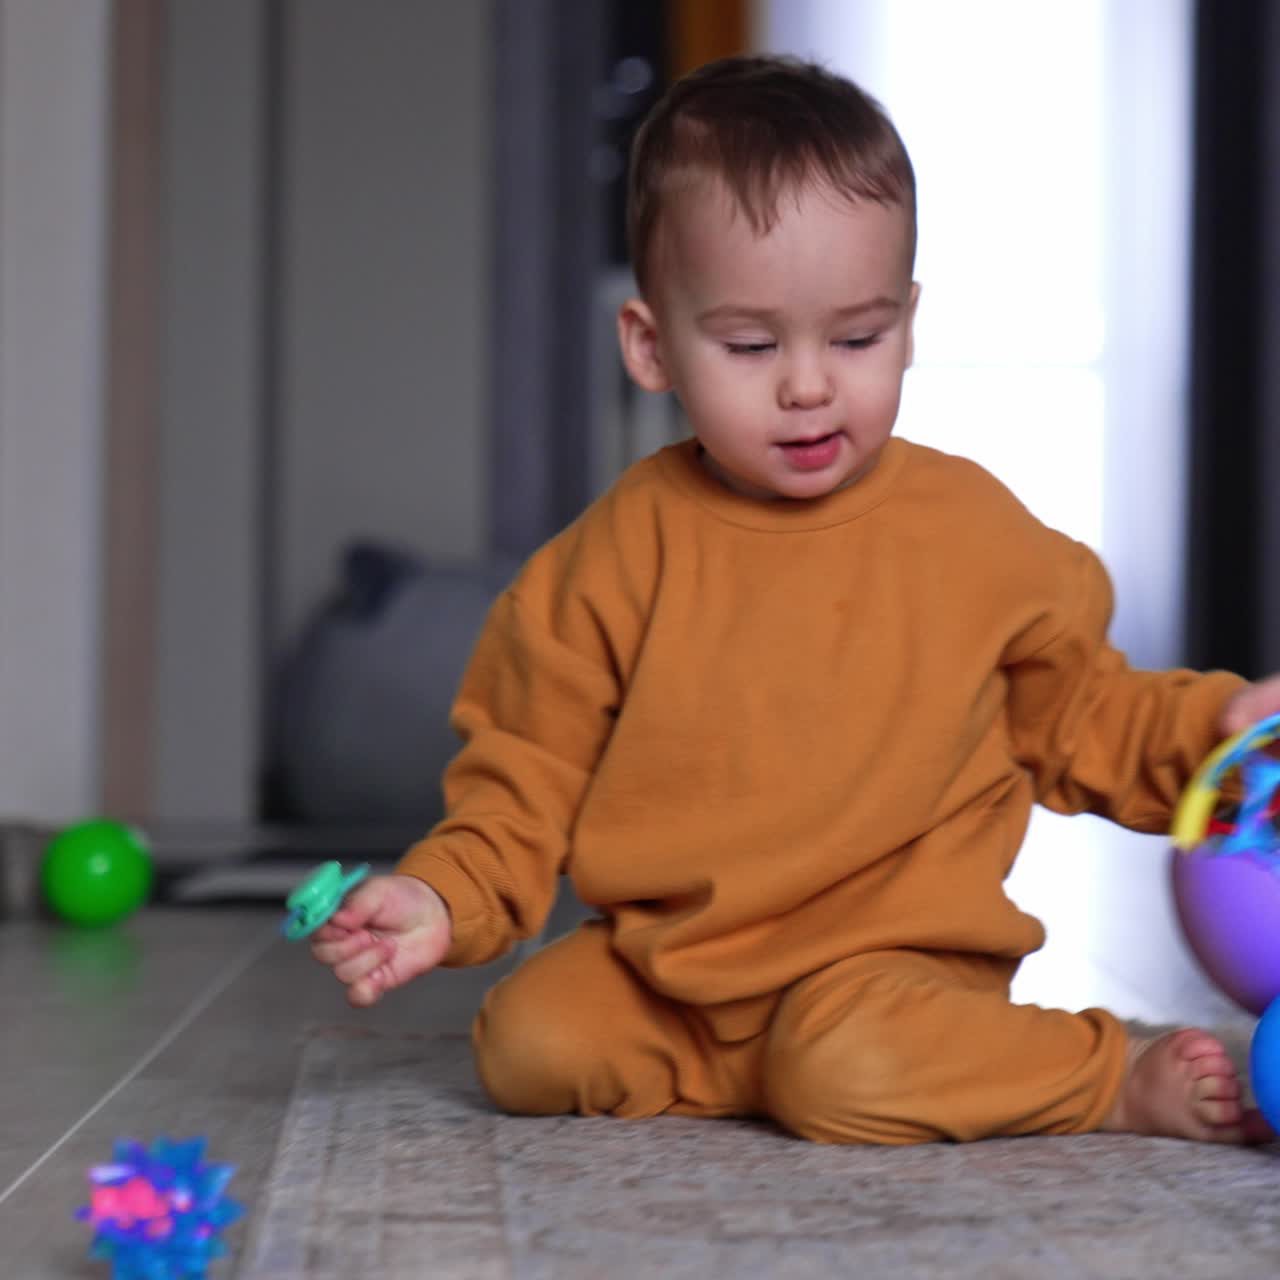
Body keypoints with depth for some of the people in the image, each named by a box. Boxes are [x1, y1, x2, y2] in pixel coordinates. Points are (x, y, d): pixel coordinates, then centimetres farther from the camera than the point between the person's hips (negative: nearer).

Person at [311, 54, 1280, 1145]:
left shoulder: (975, 533, -1)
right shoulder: (622, 552, -1)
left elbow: (1075, 714, 14)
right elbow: (532, 769, 6)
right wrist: (445, 897, -10)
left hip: (890, 954, -3)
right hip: (665, 960, 3)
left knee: (851, 1069, -33)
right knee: (526, 1043, -18)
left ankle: (1118, 1081, -11)